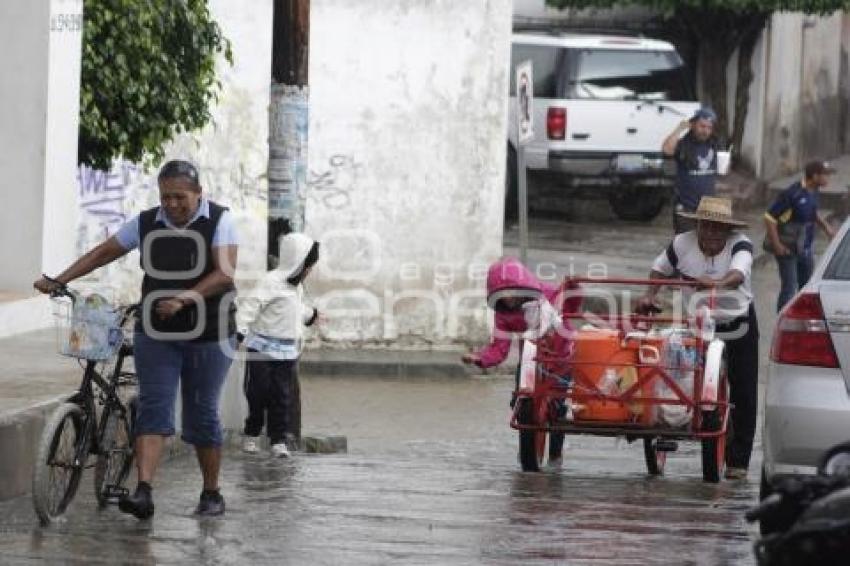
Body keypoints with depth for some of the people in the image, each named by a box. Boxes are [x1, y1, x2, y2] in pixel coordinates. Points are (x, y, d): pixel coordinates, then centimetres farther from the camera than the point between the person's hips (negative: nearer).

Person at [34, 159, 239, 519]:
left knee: (202, 415, 4)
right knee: (153, 408, -9)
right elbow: (103, 253, 12)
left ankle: (211, 495, 17)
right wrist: (59, 281, 4)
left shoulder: (219, 221, -6)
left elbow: (224, 273, -17)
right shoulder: (146, 224, 4)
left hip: (207, 336, -3)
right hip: (155, 335, 3)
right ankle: (143, 492, -20)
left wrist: (183, 298, -30)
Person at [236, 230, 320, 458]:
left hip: (287, 352, 7)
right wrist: (239, 330, -35)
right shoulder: (271, 282, -15)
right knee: (258, 394, 1)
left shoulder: (296, 285, 13)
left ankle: (279, 440, 4)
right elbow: (251, 305, -24)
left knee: (283, 396, 2)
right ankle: (250, 435, 15)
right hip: (262, 350, -7)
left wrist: (311, 314, 53)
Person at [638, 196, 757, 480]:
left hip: (738, 329, -1)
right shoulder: (682, 244, -9)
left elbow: (738, 274, -37)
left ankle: (738, 460, 6)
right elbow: (660, 270, 7)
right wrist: (650, 295, -9)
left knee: (743, 396, -1)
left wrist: (718, 283, -58)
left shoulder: (739, 245, -18)